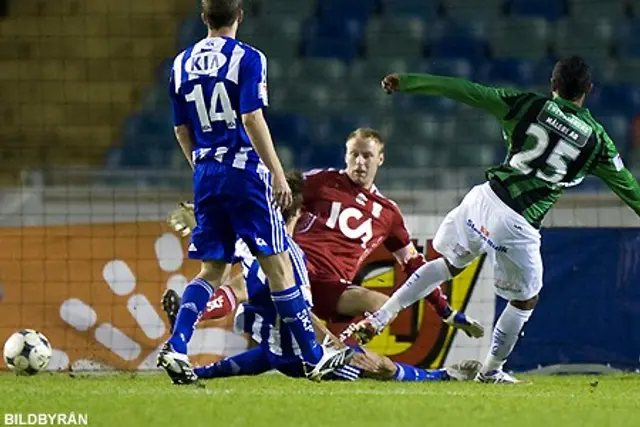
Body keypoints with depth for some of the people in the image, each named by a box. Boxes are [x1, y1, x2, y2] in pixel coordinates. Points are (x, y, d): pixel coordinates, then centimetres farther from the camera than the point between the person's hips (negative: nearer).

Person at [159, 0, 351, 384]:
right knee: (277, 263, 0)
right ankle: (314, 358, 5)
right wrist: (278, 174, -13)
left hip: (205, 175, 5)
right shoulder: (247, 59, -7)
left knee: (212, 269, 11)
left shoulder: (182, 64, 10)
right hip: (243, 169, -5)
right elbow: (252, 120, -15)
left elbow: (182, 132, 13)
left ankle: (176, 347, -6)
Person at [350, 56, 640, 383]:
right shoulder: (598, 140, 4)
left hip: (484, 199, 3)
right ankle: (490, 371, 31)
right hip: (518, 225, -2)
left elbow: (463, 91, 5)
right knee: (525, 301, 22)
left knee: (448, 264, 26)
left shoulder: (530, 105, 5)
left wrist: (405, 83, 10)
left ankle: (378, 319, 18)